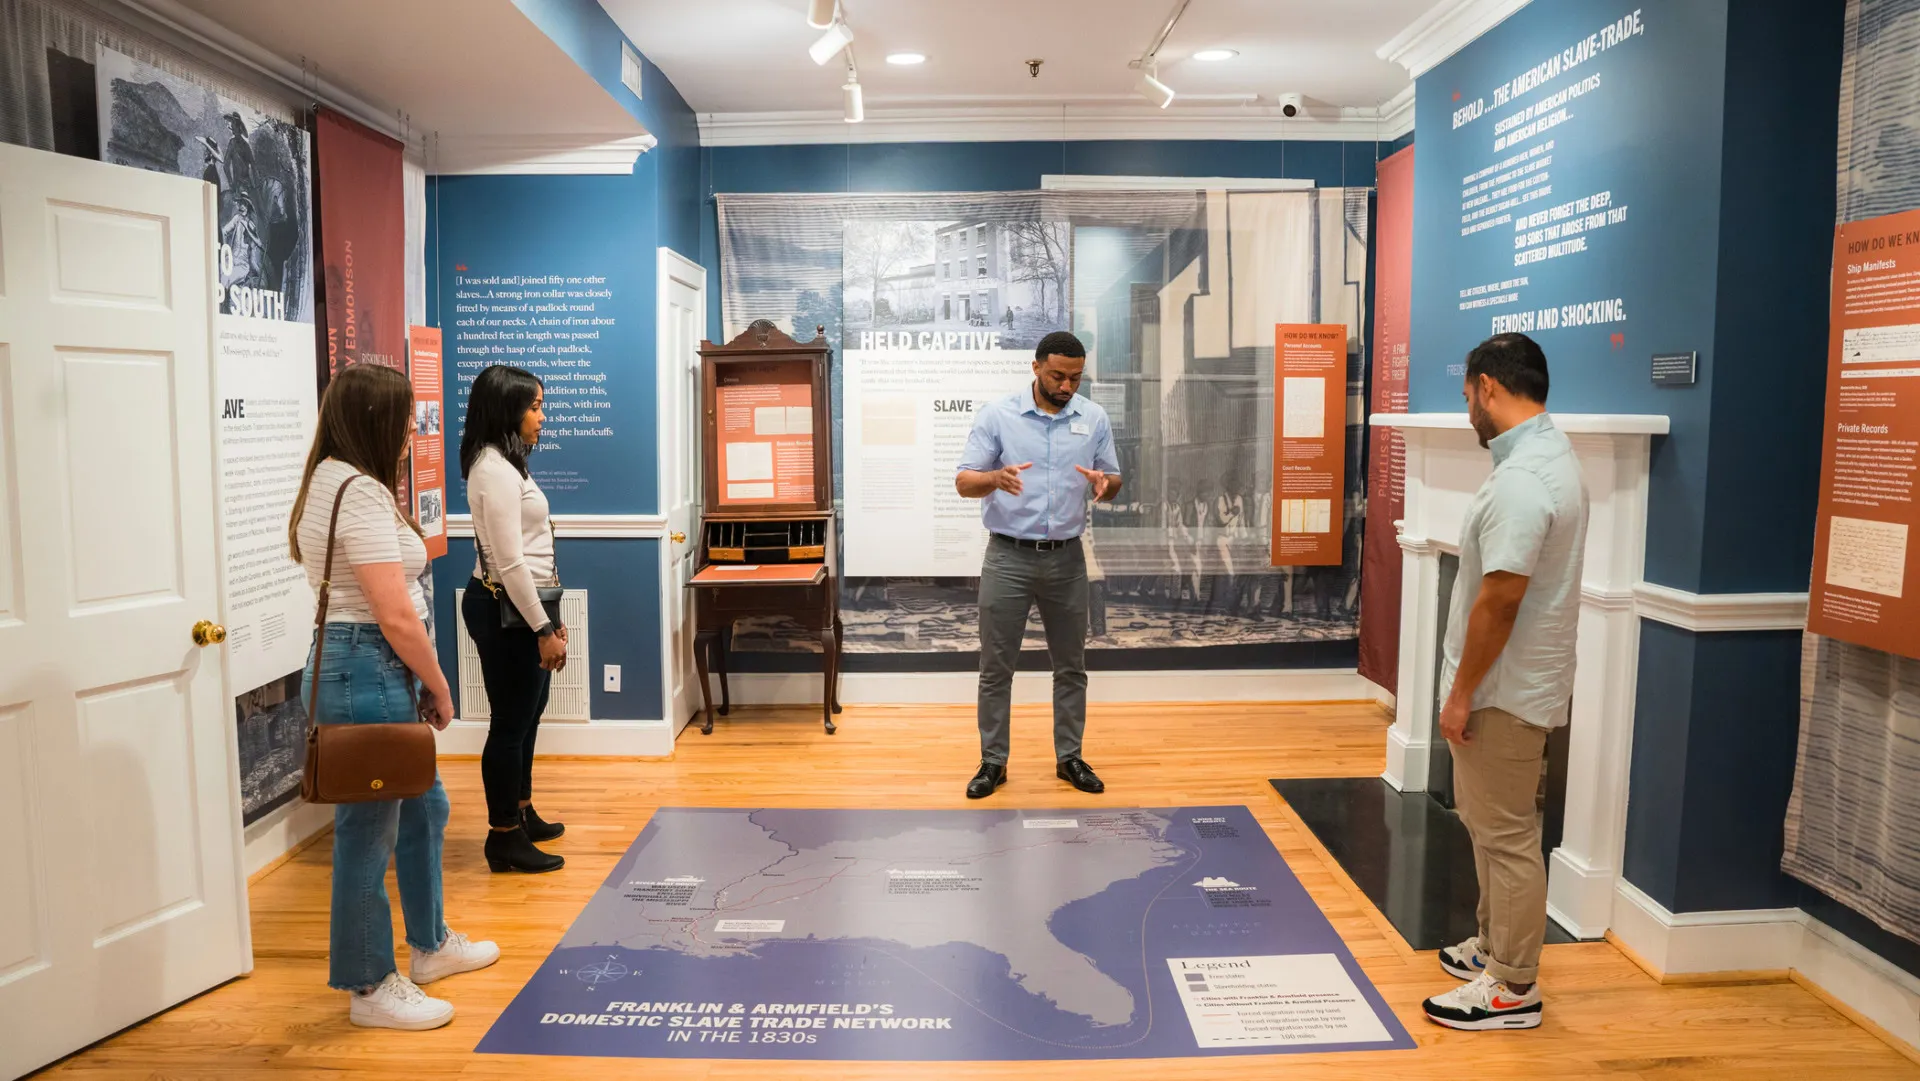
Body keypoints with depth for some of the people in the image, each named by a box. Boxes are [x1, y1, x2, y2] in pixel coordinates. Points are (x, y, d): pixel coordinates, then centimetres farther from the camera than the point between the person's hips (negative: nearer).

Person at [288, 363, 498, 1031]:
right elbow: (396, 615, -22)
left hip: (358, 665, 11)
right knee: (369, 832, 2)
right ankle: (371, 989, 18)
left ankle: (431, 945, 38)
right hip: (370, 672, -11)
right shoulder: (360, 491, -18)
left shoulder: (331, 481, 14)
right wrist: (439, 688, -9)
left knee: (423, 807, 22)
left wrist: (424, 687, 14)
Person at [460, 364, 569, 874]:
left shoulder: (504, 464, 14)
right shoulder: (495, 470, -18)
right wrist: (544, 629, -20)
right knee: (511, 722, -1)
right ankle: (504, 838, 11)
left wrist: (547, 618, 17)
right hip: (505, 609, -10)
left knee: (526, 715, 19)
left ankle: (522, 814, 34)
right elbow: (510, 563, -22)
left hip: (516, 606, 11)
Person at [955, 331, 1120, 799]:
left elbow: (1114, 482, 6)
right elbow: (964, 482, -9)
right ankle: (993, 761, 16)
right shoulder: (996, 414, -6)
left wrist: (1104, 483, -19)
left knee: (1071, 666, 10)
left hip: (1066, 558, 3)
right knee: (996, 667, 3)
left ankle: (1070, 757, 24)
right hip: (1008, 557, -2)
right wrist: (996, 478, -31)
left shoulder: (1094, 418, 2)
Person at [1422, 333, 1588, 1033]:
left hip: (1504, 692, -11)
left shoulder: (1522, 477, -24)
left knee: (1507, 835, 1)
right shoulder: (1553, 456, 10)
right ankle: (1496, 946, 37)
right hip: (1510, 685, 11)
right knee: (1490, 822, 22)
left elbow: (1501, 598, -26)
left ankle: (1513, 988, 13)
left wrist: (1462, 692, -18)